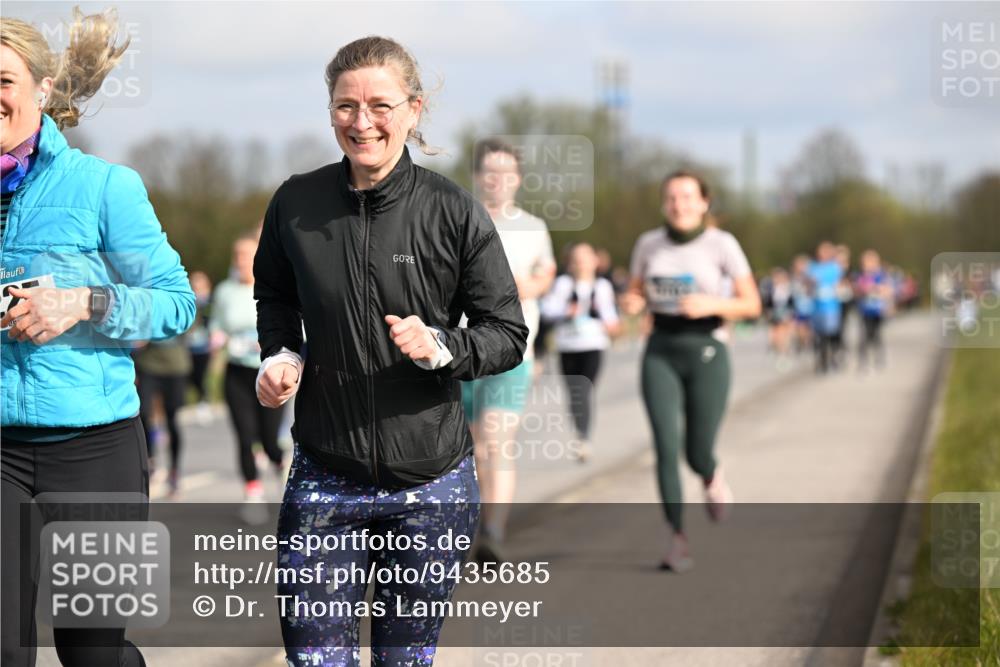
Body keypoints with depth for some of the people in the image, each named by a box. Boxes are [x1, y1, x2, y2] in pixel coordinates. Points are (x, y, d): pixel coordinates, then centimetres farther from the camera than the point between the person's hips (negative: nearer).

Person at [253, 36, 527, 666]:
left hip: (431, 479, -1)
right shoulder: (295, 203, -1)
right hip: (326, 474, 1)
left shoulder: (455, 212, -7)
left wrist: (440, 347, -20)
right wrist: (279, 356, 0)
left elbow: (509, 333, -2)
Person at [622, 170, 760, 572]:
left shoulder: (722, 244, -6)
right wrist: (632, 303, -10)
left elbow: (752, 305, -3)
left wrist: (712, 304, -21)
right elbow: (636, 295, 14)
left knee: (697, 454, 1)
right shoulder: (648, 244, 3)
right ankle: (677, 539, -4)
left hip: (706, 354, -2)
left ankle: (712, 478, 39)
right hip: (661, 354, 2)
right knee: (666, 447, -12)